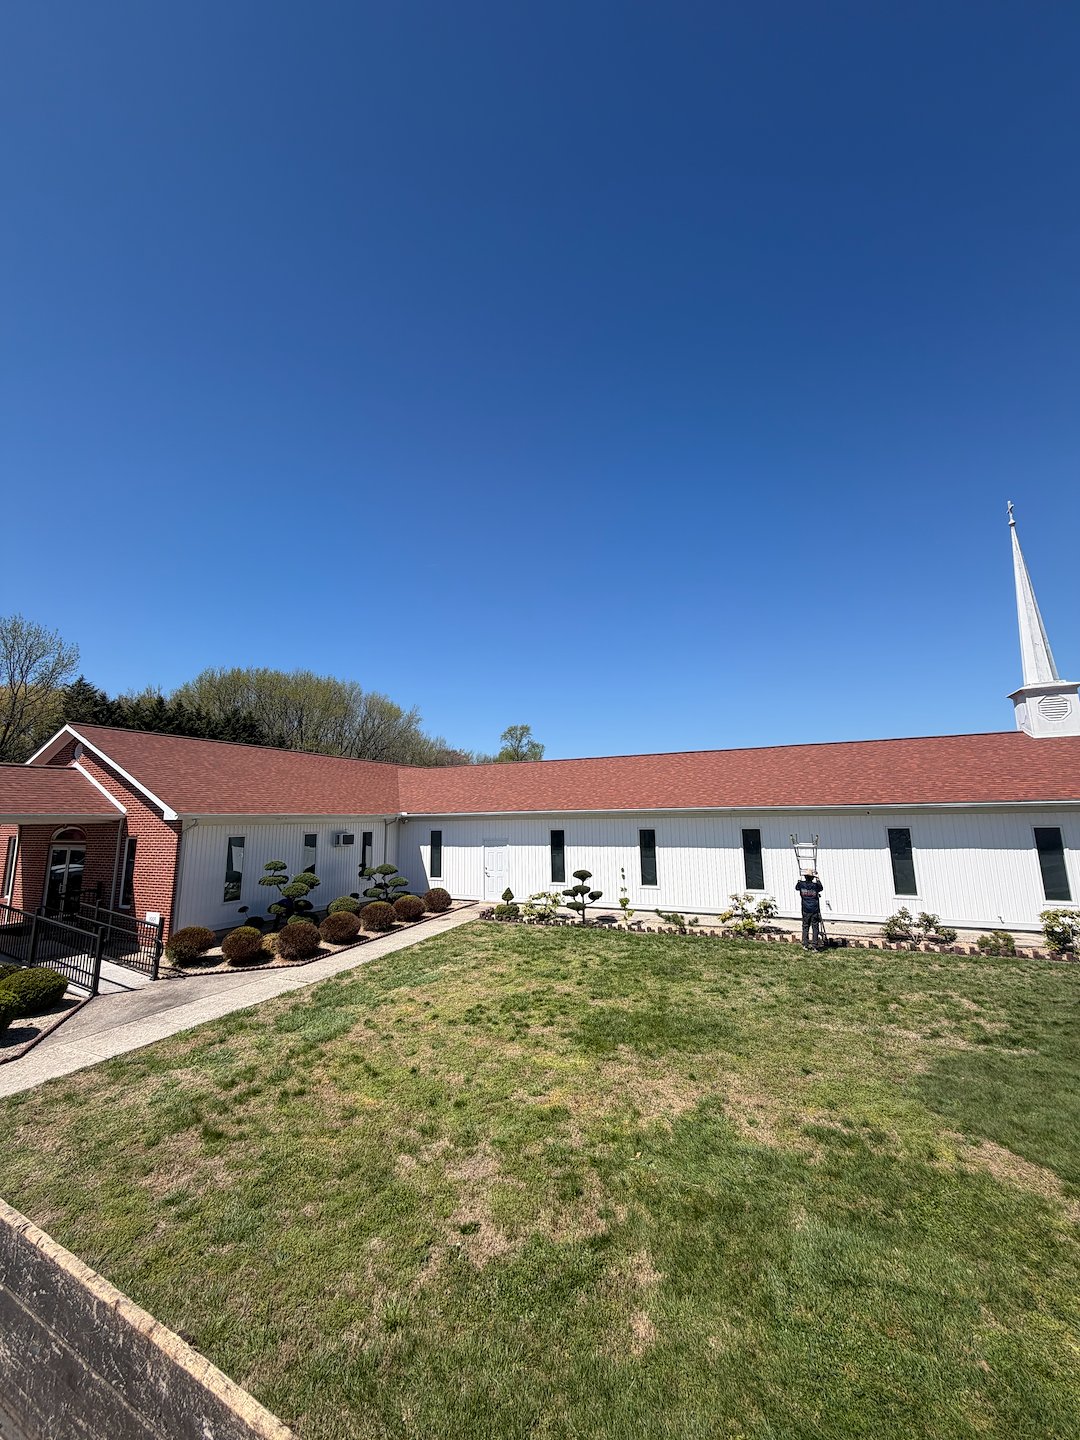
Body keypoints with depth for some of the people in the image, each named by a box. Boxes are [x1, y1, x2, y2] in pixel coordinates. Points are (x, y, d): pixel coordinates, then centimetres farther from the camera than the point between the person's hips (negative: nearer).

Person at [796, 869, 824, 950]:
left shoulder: (801, 884, -4)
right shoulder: (815, 885, -6)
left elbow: (796, 888, 17)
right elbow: (821, 888, 16)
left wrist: (800, 879, 26)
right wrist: (818, 880, 25)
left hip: (805, 910, 1)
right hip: (815, 910, -1)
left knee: (805, 927, 9)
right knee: (815, 928, 4)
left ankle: (805, 945, 10)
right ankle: (815, 946, 5)